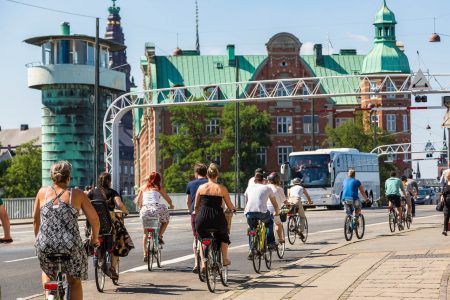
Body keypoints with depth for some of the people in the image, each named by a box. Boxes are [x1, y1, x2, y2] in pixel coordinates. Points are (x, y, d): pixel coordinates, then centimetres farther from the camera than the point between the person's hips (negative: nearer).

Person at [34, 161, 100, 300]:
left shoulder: (43, 192, 5)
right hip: (71, 246, -2)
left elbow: (36, 219, 13)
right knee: (74, 281, 21)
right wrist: (94, 238, 19)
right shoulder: (77, 194, 0)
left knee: (47, 270, 34)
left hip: (45, 245, 2)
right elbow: (94, 219, 1)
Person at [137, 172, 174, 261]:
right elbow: (168, 199, 15)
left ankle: (145, 254, 10)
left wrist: (140, 208, 40)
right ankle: (159, 237, 9)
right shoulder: (159, 187, 12)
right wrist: (171, 205, 35)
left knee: (145, 232, 15)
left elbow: (138, 201, 21)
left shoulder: (143, 188, 19)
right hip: (157, 208, -3)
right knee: (165, 220, 29)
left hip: (145, 210, 3)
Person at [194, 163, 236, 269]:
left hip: (202, 219, 1)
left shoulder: (201, 187, 4)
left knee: (202, 238, 27)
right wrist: (234, 209, 30)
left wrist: (197, 215, 28)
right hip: (217, 219, -1)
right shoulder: (222, 188, 0)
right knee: (223, 236, 31)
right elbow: (230, 206, 7)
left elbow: (196, 206, 9)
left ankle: (203, 262, 15)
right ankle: (224, 259, 30)